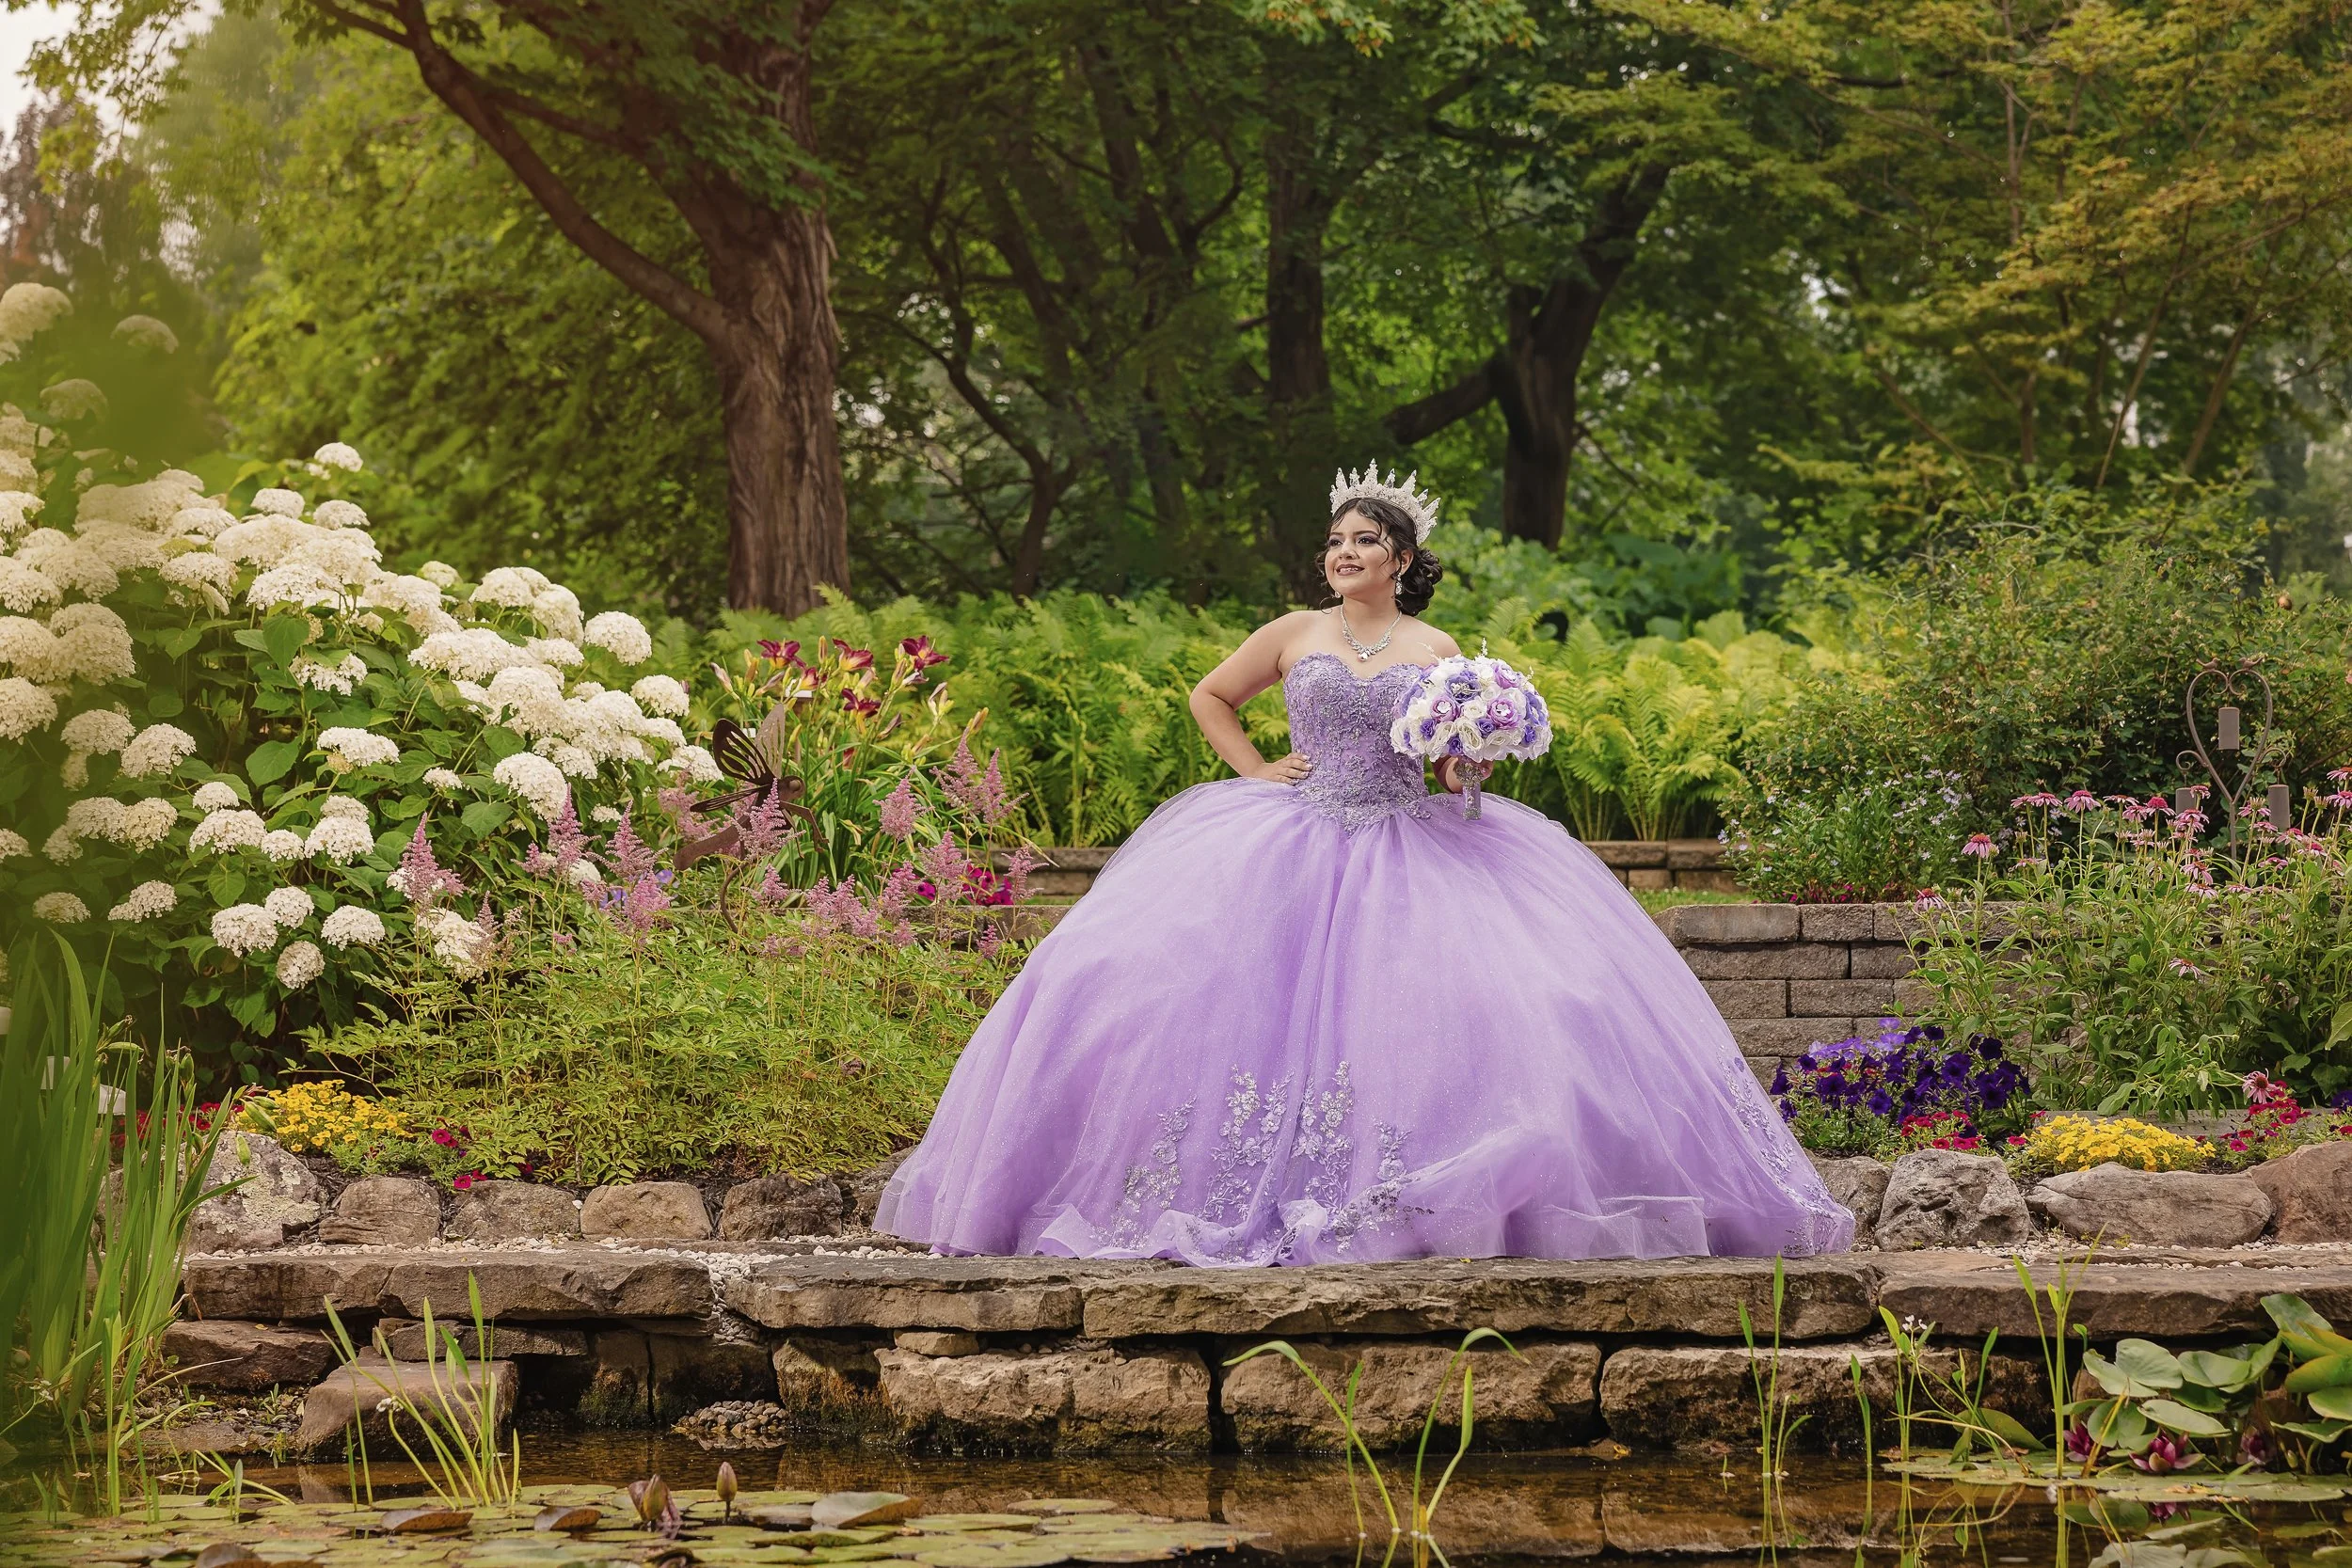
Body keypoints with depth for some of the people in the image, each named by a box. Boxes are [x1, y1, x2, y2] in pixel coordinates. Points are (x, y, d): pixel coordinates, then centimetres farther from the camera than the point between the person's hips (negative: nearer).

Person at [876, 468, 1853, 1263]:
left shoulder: (1436, 651, 8)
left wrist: (1461, 768, -11)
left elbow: (1456, 757, 12)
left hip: (1410, 848, 0)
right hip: (1296, 845, 0)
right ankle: (1265, 1193, -7)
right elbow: (1208, 698, 19)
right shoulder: (1294, 636, 8)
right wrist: (1256, 770, 7)